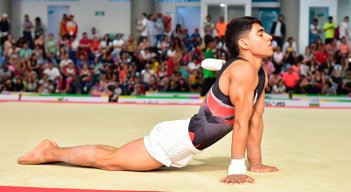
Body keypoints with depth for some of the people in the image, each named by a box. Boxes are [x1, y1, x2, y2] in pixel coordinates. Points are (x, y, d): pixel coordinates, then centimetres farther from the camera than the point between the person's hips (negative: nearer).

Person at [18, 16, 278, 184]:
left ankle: (54, 150, 31)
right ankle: (51, 152, 19)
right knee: (109, 160, 3)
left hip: (186, 142, 9)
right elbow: (241, 122, -23)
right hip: (180, 138, -9)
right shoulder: (243, 69, -21)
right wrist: (236, 170, -22)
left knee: (112, 160, 19)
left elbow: (256, 119, 12)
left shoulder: (261, 73, 9)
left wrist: (256, 163, 9)